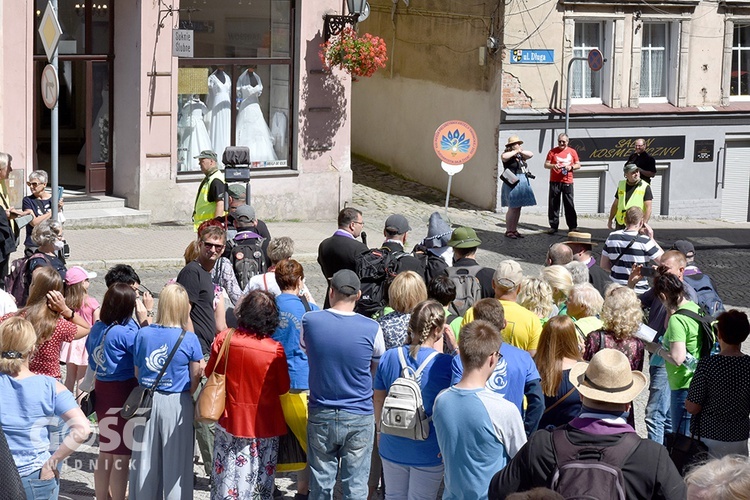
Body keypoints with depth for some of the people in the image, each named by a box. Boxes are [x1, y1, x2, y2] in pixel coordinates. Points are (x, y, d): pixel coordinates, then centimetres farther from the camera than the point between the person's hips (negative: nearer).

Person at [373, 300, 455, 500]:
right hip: (428, 452, -4)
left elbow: (378, 399, 7)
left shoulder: (389, 357, -6)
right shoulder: (444, 364, -21)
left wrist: (380, 431, 20)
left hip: (393, 447, 4)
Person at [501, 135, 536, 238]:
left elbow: (530, 154, 12)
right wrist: (515, 152, -16)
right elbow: (503, 157, -27)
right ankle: (508, 231, -2)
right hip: (513, 183, -8)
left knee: (518, 208, 10)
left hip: (523, 183, 8)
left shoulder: (520, 155, 16)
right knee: (513, 208, -8)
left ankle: (514, 230, 17)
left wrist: (521, 152, -2)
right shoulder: (508, 155, -6)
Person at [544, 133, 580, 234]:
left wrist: (571, 167, -9)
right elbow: (546, 165, 6)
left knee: (569, 205, -1)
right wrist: (553, 166, -14)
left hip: (567, 182, 0)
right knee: (553, 205, 0)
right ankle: (553, 226, 6)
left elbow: (578, 165, 11)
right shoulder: (553, 151, 7)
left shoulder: (572, 152, 8)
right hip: (554, 181, 0)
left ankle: (572, 227, 3)